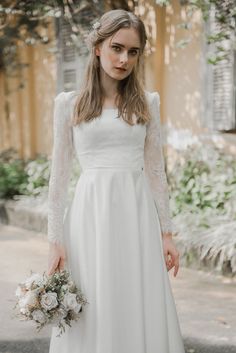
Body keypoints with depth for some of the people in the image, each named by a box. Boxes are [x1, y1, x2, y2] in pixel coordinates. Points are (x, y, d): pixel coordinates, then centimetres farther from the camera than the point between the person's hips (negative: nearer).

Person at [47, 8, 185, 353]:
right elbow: (59, 174, 2)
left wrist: (167, 232, 5)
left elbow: (156, 170, 9)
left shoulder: (147, 101, 7)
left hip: (137, 215, 2)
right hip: (91, 215, -1)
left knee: (142, 313, 4)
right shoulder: (69, 103, 3)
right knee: (91, 317, 3)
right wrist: (55, 240, -2)